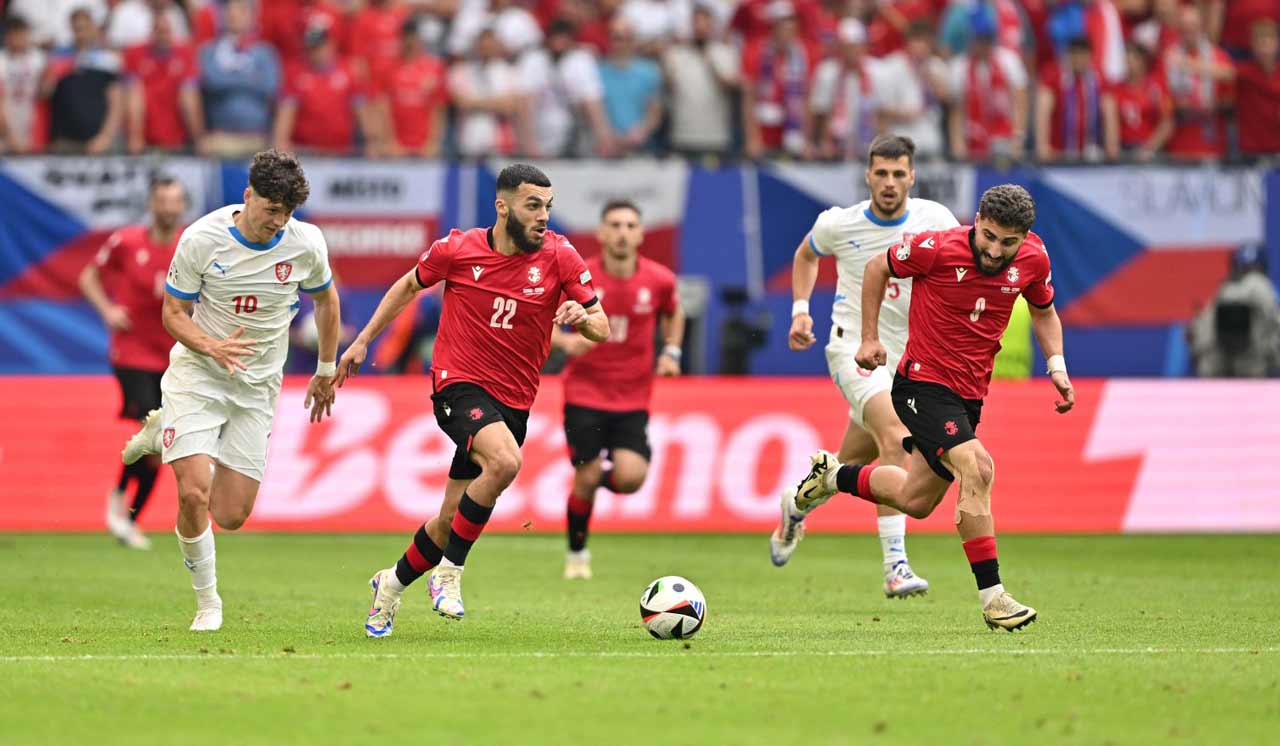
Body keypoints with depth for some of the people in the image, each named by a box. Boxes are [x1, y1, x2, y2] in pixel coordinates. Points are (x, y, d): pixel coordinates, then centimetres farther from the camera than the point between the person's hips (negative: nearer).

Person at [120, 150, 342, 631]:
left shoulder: (306, 244, -9)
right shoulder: (202, 239, -15)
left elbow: (326, 300, 12)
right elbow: (173, 313, -6)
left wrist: (326, 372, 18)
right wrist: (213, 347, -26)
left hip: (257, 387, 3)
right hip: (197, 374, -3)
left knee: (230, 516, 0)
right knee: (194, 495, -20)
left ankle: (164, 433, 26)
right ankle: (207, 601, 3)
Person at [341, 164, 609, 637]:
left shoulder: (559, 257, -4)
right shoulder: (457, 250, -5)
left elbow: (602, 329, -1)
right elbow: (409, 286, 14)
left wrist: (582, 317, -24)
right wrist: (362, 341, 15)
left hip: (513, 401, 3)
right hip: (459, 385, -3)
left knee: (452, 522, 6)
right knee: (505, 462, -33)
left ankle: (392, 584, 33)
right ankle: (449, 571, -16)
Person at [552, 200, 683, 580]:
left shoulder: (659, 280, -5)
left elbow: (673, 314, 17)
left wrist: (671, 352, 1)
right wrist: (565, 341, -21)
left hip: (633, 399, 1)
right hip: (584, 394, -1)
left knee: (630, 477, -16)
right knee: (586, 478, -3)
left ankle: (600, 477, 22)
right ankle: (577, 554, 21)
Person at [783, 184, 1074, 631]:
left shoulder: (1033, 260, -5)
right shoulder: (938, 249, -19)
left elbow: (1043, 311, 15)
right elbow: (877, 267, -1)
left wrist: (1057, 365, 1)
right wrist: (869, 337, -2)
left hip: (969, 393, 6)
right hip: (923, 383, -6)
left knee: (915, 501, 15)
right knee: (976, 469, -26)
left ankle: (832, 477, 42)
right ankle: (992, 598, -22)